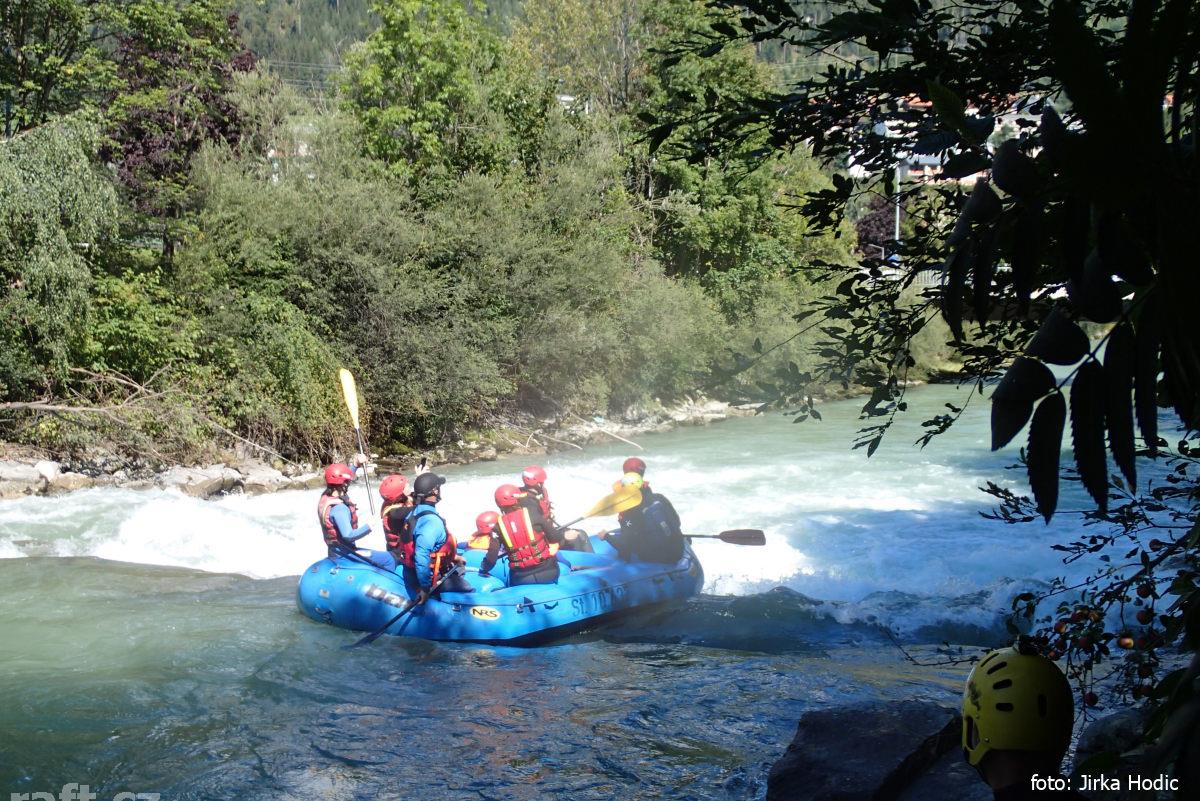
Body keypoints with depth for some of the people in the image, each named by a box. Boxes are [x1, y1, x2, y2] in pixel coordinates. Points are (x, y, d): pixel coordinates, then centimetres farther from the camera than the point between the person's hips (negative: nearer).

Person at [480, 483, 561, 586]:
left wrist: (483, 570, 15)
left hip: (521, 578, 1)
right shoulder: (532, 512, -6)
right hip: (547, 570, -1)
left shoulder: (499, 526, -4)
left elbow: (491, 558, -5)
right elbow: (554, 537, -3)